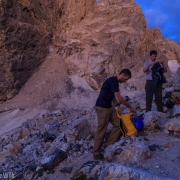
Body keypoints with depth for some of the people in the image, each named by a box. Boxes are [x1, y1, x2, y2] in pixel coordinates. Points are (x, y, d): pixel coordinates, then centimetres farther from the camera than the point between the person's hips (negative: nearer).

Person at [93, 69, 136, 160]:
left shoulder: (114, 81, 14)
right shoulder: (113, 80, -17)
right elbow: (118, 97, -19)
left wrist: (117, 106, 3)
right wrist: (130, 107, -10)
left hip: (109, 107, 10)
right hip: (102, 107, -10)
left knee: (118, 124, 9)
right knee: (101, 130, -4)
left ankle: (109, 147, 17)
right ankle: (96, 153, 7)